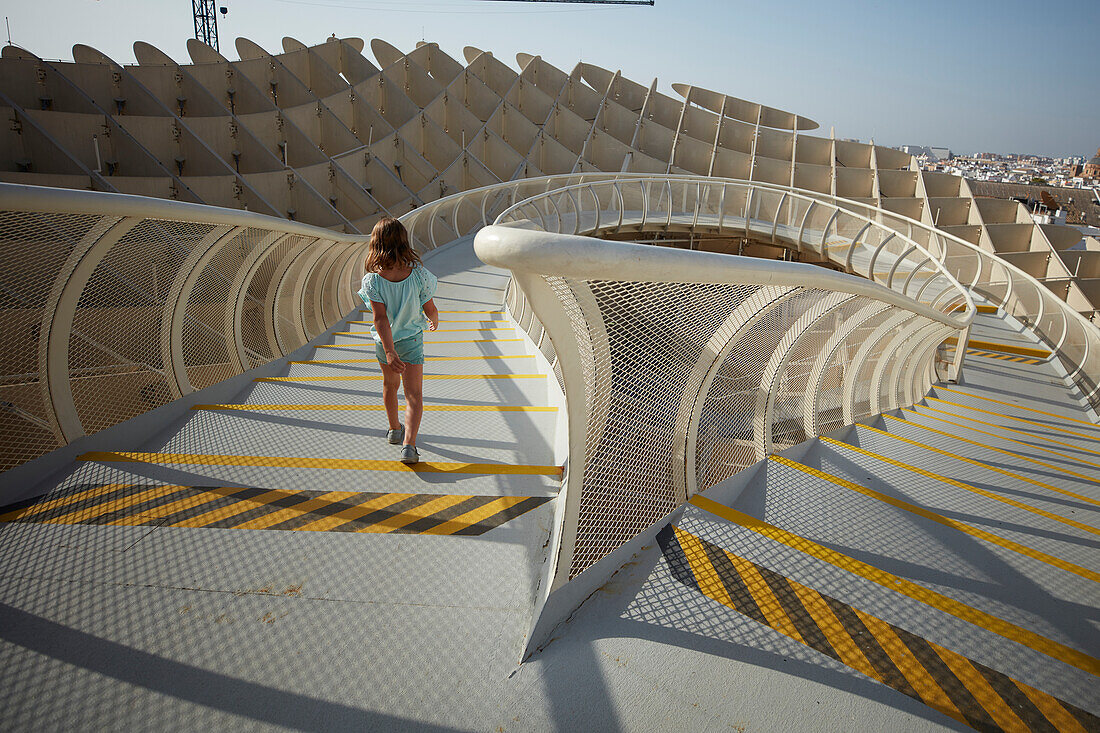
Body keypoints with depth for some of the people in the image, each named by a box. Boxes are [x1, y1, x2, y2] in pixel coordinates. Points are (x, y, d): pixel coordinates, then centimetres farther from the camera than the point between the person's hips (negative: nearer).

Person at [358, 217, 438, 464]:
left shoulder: (372, 280, -20)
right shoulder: (418, 273, -18)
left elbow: (380, 318, -25)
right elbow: (430, 309, -9)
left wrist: (389, 352, -26)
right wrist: (434, 321, 14)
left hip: (384, 341, 2)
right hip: (412, 339, -1)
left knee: (390, 385, 24)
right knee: (414, 393, 0)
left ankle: (394, 429, 44)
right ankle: (408, 444, -15)